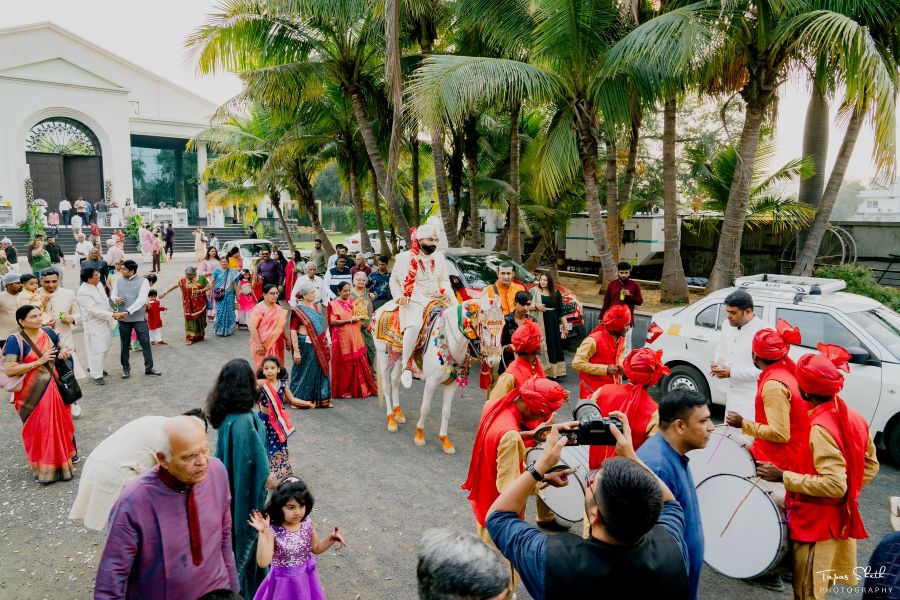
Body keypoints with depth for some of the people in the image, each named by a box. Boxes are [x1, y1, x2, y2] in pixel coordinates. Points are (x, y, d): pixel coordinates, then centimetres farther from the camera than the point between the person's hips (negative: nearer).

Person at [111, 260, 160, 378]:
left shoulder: (143, 281, -8)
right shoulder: (118, 280, 5)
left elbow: (141, 299, -17)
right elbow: (113, 294, 13)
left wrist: (128, 311, -25)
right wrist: (115, 298, -12)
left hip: (139, 318, -3)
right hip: (123, 318, 3)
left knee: (145, 342, 0)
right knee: (124, 344, 11)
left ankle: (149, 368, 12)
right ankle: (125, 368, 24)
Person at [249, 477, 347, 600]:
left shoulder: (307, 523, -9)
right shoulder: (273, 531, -22)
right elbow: (263, 562, -31)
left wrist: (331, 538, -9)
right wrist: (263, 533, -37)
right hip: (284, 584, -4)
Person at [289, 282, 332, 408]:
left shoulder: (315, 306, 10)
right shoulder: (298, 310, -12)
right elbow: (293, 331, -14)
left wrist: (325, 342, 16)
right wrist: (296, 350, -19)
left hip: (319, 345, 7)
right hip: (305, 345, -7)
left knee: (319, 371, 12)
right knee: (303, 373, 3)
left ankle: (320, 399, 22)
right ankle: (299, 400, 16)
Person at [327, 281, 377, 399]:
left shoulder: (352, 301, 12)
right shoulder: (334, 304, -3)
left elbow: (358, 315, 26)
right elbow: (333, 321, -13)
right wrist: (350, 320, -15)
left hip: (355, 337, 5)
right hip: (342, 338, -5)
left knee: (359, 362, 3)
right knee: (344, 364, 1)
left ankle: (362, 388, 11)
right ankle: (344, 391, 11)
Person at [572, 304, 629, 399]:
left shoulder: (620, 338, -1)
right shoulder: (594, 341, -24)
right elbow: (577, 363, -24)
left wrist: (620, 364, -3)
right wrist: (605, 369, -26)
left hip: (613, 386, 7)